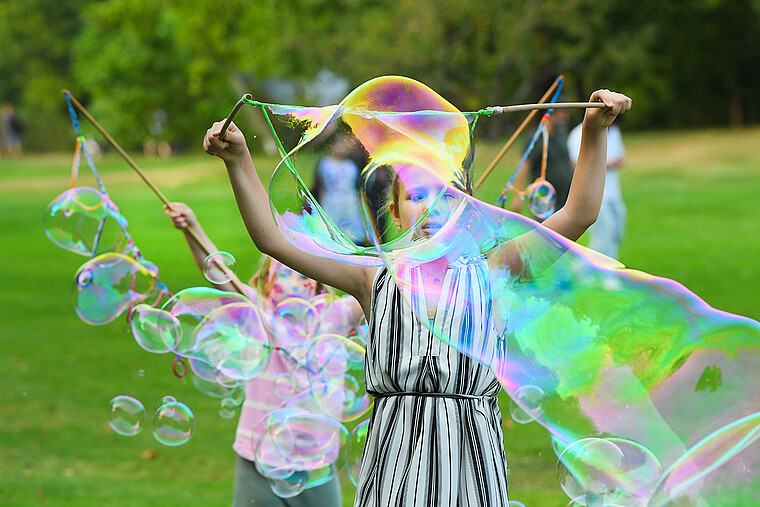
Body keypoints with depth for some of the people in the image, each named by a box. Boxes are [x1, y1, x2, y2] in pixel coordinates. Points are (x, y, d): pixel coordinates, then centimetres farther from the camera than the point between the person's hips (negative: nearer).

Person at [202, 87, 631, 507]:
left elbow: (579, 214, -3)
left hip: (472, 455, 0)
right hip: (395, 459, 1)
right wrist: (239, 162, -7)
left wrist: (595, 132, -13)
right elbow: (274, 238, 3)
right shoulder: (375, 280, 6)